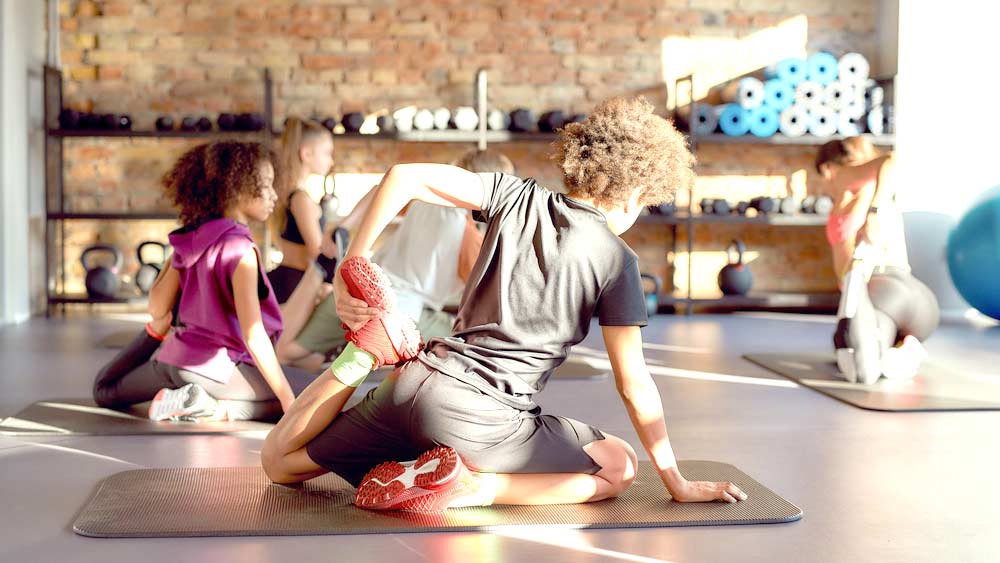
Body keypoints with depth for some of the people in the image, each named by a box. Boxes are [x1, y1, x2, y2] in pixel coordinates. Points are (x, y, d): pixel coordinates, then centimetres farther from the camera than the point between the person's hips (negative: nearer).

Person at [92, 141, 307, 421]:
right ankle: (215, 409, -14)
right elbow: (253, 335, -23)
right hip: (219, 366, -10)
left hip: (173, 359, 10)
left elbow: (157, 308, 8)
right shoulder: (240, 249, -18)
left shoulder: (189, 239, 3)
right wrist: (288, 398, -21)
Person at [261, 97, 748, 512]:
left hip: (415, 385, 5)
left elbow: (404, 176, -3)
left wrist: (350, 270, 3)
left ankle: (361, 355, -4)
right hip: (481, 421, -4)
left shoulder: (518, 197, 6)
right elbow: (633, 384, -2)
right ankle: (470, 486, -5)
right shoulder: (615, 260, -4)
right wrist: (676, 482, 7)